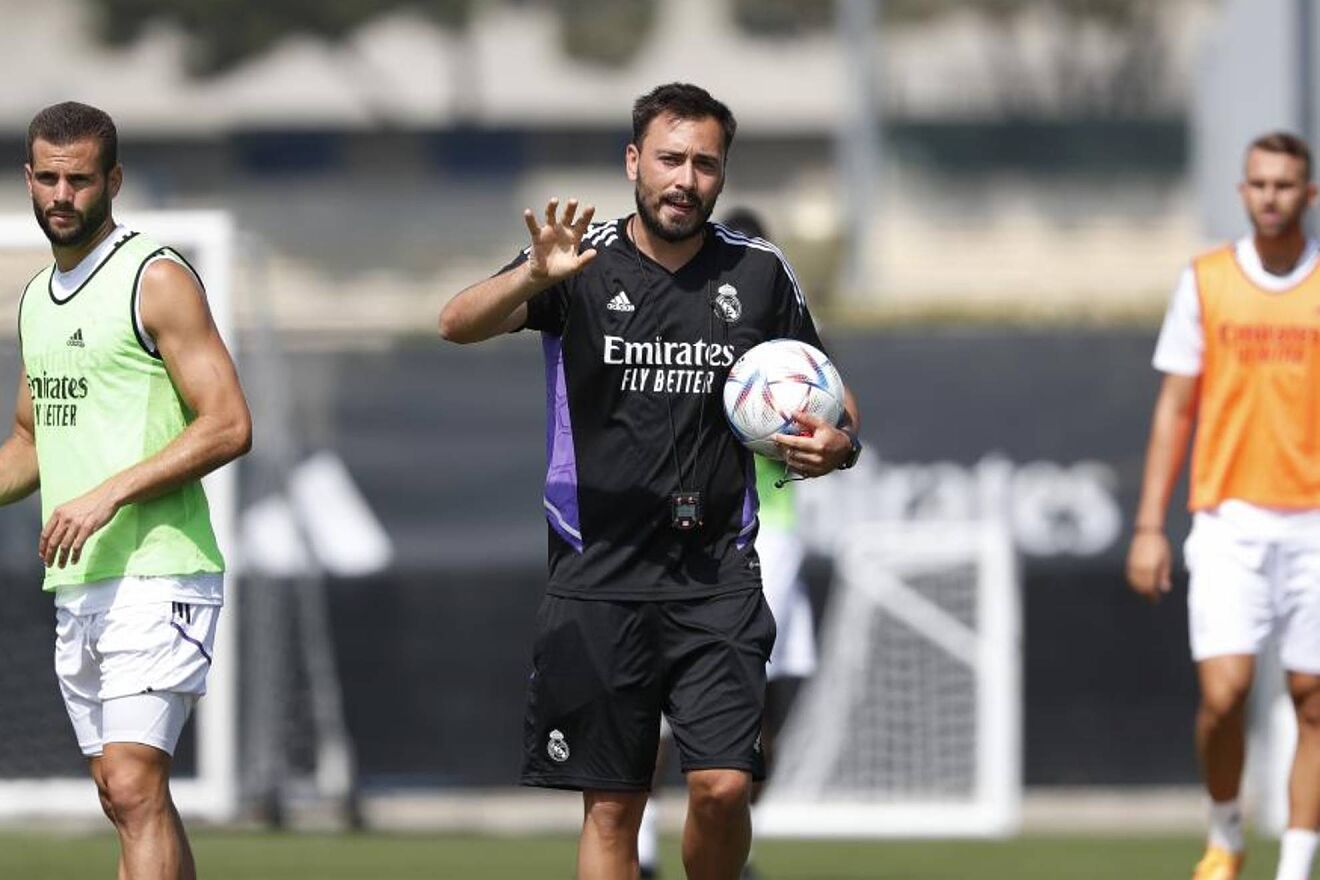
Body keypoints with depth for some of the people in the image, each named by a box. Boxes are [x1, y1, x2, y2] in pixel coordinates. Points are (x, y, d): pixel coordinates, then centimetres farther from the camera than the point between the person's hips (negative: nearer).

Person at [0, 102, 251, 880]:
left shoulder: (157, 281, -7)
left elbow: (228, 426, -14)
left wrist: (109, 494, -21)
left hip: (154, 575, -8)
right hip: (75, 585, 8)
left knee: (134, 786, -17)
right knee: (126, 798, 9)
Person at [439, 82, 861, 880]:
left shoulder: (759, 274, 6)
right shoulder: (583, 263, -1)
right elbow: (458, 325, -17)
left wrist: (838, 445, -8)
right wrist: (535, 278, -37)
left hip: (716, 573, 1)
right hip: (600, 571, -1)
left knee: (723, 786, -11)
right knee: (611, 807, 2)